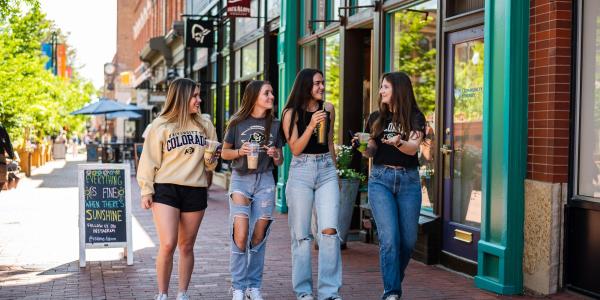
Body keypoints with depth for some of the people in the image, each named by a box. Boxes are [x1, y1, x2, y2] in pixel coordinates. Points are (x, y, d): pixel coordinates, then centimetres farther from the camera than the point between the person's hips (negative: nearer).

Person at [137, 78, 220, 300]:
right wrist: (146, 191, -3)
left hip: (195, 191, 3)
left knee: (186, 246, 9)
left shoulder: (205, 125, 9)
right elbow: (150, 160, 0)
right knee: (167, 245, -11)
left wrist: (211, 161, -5)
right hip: (166, 189, -3)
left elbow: (210, 164, 17)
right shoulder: (161, 125, -2)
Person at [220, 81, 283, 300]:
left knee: (259, 236, 4)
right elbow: (224, 152, 7)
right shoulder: (237, 123, 0)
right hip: (240, 179, -2)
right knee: (240, 236, -9)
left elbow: (279, 162, 12)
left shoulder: (274, 125, 7)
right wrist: (240, 152, -12)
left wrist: (275, 155, -10)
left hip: (265, 182, 2)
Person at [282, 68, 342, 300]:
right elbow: (295, 149, -7)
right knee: (301, 235, 2)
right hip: (301, 171, -2)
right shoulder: (291, 113, -1)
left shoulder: (328, 109, 9)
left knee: (329, 230, -10)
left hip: (327, 170, 2)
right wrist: (311, 126, -19)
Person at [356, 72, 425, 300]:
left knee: (408, 240, 6)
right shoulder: (376, 118, 9)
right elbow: (370, 152, 12)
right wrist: (365, 146, -9)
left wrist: (398, 142, -32)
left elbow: (413, 148, -12)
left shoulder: (415, 118, 2)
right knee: (389, 238, -11)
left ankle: (395, 280, 30)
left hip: (408, 179, 0)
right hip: (381, 178, 0)